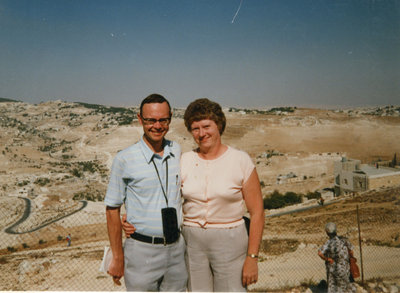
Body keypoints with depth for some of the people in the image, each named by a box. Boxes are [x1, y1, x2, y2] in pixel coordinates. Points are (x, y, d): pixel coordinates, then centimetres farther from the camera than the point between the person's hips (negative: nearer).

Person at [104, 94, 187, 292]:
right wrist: (118, 258, -4)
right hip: (142, 249, -4)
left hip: (177, 247, 4)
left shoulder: (179, 151, 2)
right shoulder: (124, 160, -10)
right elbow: (112, 209, -5)